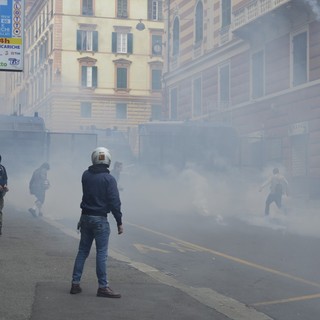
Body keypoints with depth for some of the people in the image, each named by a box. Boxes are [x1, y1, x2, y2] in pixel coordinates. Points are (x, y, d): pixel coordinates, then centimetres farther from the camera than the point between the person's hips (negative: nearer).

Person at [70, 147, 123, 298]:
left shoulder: (85, 175, 3)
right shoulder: (109, 179, -13)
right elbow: (114, 202, -15)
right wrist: (119, 222, -9)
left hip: (85, 217, 6)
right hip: (100, 219, -6)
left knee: (82, 251, 12)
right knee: (101, 253, -2)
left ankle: (75, 283, 14)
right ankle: (102, 287, 0)